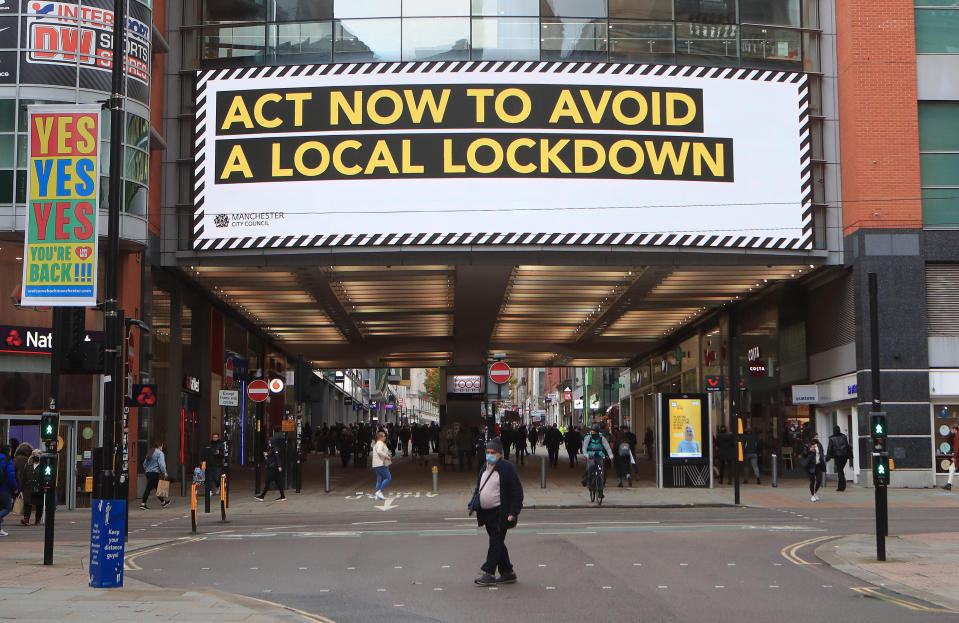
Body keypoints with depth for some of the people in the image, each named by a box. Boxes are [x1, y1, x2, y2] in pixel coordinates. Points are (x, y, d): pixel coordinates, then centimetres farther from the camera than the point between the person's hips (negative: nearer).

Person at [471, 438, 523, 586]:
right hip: (486, 512, 8)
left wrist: (513, 513, -16)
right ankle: (507, 572, 21)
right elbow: (478, 489, 25)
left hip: (500, 513, -8)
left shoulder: (507, 468, -9)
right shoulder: (484, 469, 15)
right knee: (497, 543, 12)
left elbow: (517, 492, -11)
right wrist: (474, 504, 10)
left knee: (496, 542, -7)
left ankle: (489, 573, -6)